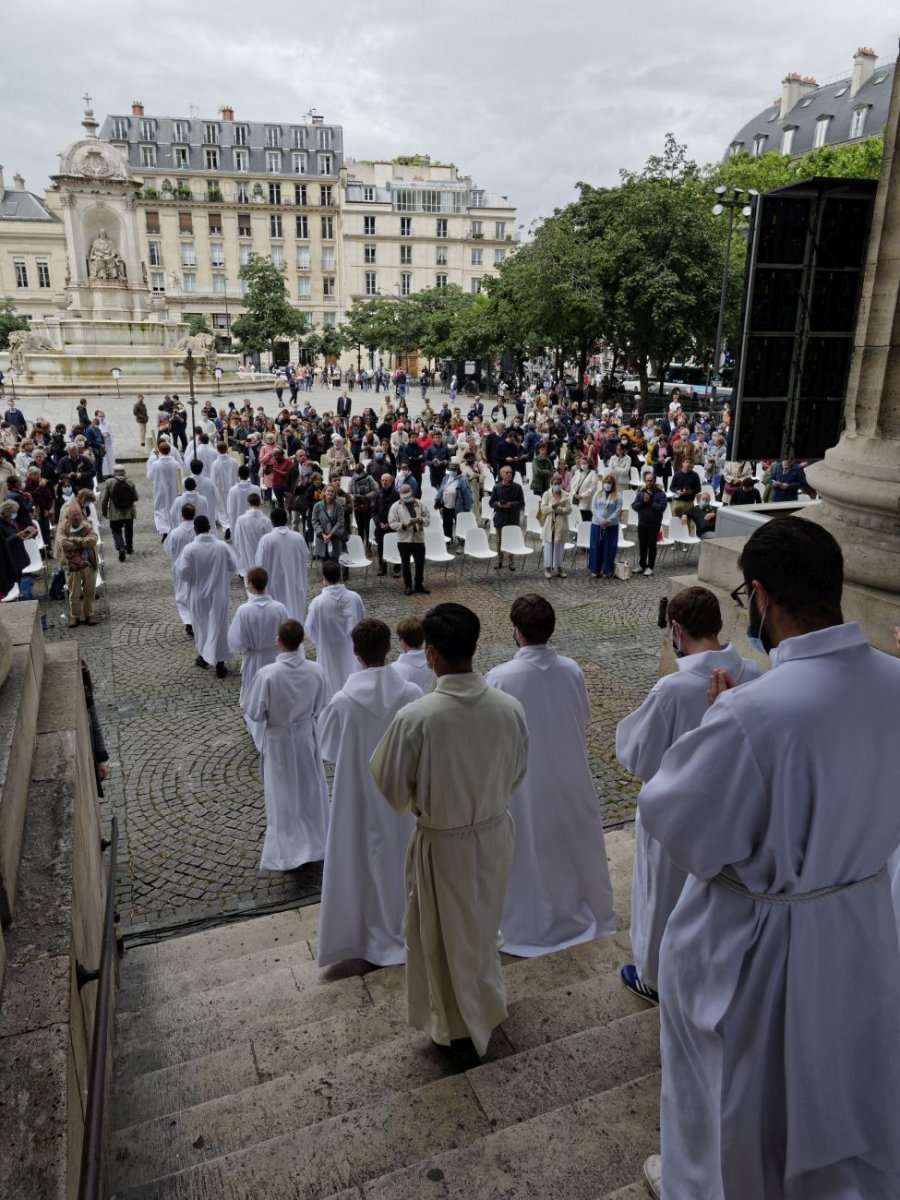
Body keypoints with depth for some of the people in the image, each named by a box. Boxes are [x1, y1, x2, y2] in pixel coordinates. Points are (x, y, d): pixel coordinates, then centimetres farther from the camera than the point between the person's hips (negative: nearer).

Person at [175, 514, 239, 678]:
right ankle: (220, 665, 10)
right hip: (219, 594, 0)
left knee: (201, 625, 20)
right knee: (219, 626, 7)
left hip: (198, 595, 0)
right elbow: (234, 568, -3)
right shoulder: (223, 546, -11)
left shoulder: (189, 549, -16)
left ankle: (203, 657, 35)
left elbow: (182, 574, -14)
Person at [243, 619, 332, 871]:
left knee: (282, 794, 13)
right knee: (310, 789, 21)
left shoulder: (267, 674, -25)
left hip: (278, 740, -3)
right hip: (306, 735, 3)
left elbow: (253, 713, -16)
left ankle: (287, 850, 24)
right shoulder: (316, 671, -15)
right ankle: (315, 843, 36)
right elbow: (322, 706, -2)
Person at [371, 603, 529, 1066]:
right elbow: (517, 774, 1)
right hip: (495, 831, 4)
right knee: (483, 925, 29)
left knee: (450, 936, 20)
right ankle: (486, 1002, 53)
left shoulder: (415, 717, -28)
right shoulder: (510, 707, -15)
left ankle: (464, 1032, 40)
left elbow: (392, 788, -14)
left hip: (442, 842, -4)